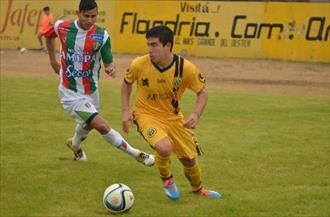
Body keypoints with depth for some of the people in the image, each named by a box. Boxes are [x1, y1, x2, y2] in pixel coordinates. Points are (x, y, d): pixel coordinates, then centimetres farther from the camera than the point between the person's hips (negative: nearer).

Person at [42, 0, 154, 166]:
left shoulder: (102, 35, -11)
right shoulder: (62, 27, -11)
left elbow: (108, 61, -5)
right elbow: (48, 35, 12)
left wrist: (110, 69, -28)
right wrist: (53, 61, 12)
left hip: (91, 91, 3)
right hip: (70, 92, -3)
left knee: (87, 125, 27)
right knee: (101, 125, -18)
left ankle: (75, 145, 62)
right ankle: (136, 154, -8)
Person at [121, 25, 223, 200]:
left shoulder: (186, 68, -19)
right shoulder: (139, 64, -19)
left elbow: (202, 92, -5)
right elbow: (127, 83, 3)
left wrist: (196, 114, -23)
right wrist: (125, 110, -6)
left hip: (173, 117, 2)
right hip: (147, 114, -2)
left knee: (189, 159, 11)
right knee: (165, 148, -31)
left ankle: (198, 189, 45)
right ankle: (167, 180, 3)